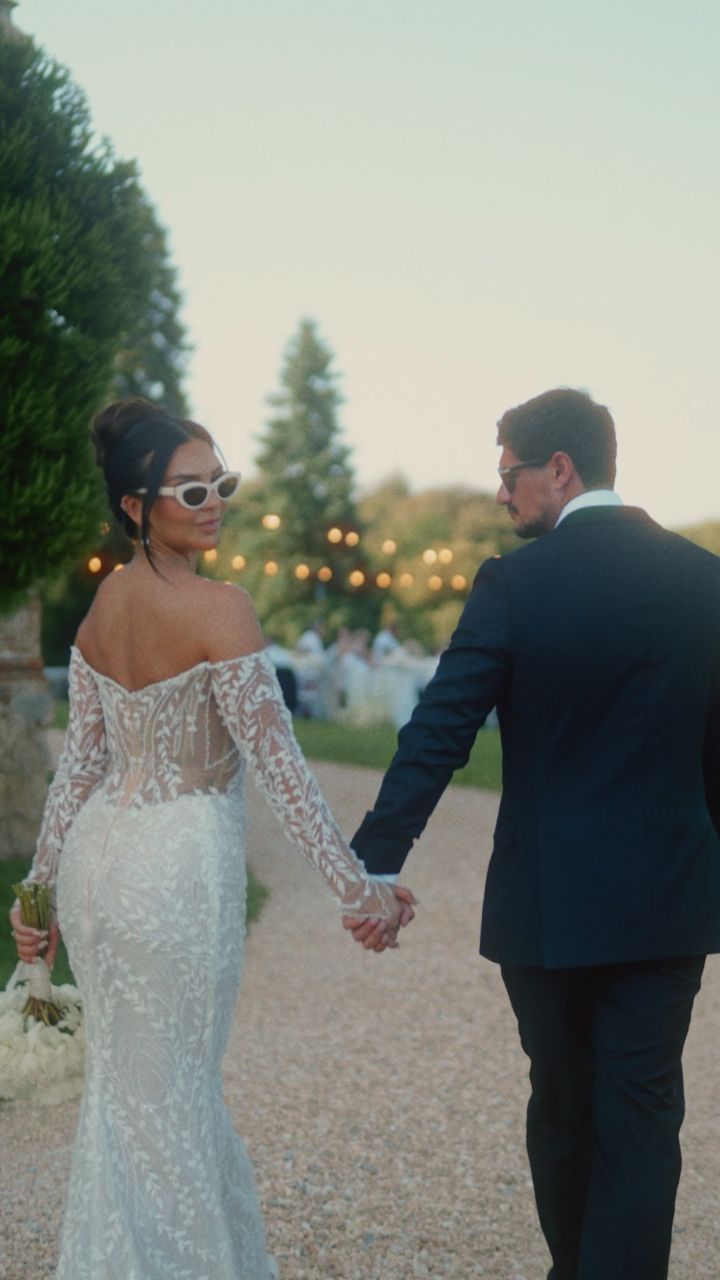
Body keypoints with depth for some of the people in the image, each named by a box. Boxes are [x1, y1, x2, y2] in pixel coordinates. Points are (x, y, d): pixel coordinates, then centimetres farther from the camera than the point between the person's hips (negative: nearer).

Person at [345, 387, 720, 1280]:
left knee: (560, 1106, 18)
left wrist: (375, 865, -11)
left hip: (547, 903, -1)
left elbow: (437, 736, -14)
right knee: (641, 1119, 5)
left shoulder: (513, 583, -11)